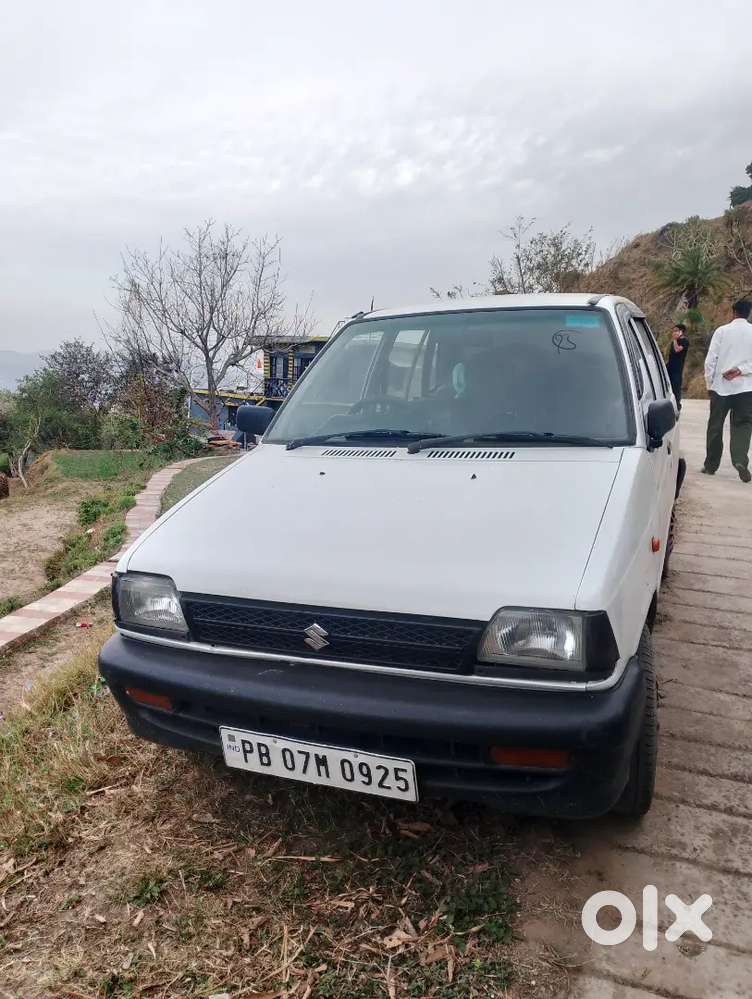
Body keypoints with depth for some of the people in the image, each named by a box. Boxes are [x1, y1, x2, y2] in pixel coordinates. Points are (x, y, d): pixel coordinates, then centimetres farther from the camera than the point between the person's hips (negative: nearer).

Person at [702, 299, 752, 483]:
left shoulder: (722, 331, -2)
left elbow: (710, 360, -4)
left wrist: (709, 383, 5)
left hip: (720, 386, 0)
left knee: (715, 426, 9)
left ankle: (711, 465, 15)